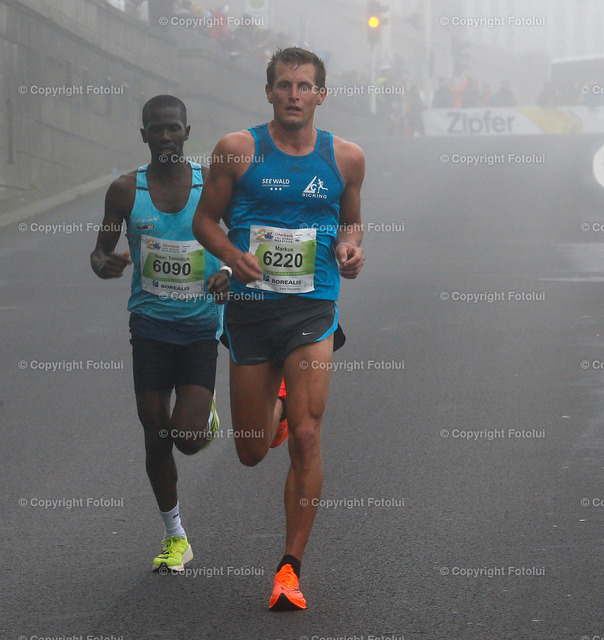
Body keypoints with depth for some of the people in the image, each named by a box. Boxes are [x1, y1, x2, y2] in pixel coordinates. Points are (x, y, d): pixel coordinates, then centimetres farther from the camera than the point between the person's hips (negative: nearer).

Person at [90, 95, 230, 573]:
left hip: (202, 325, -1)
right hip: (151, 325, 1)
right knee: (156, 439, 3)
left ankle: (205, 412, 27)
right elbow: (102, 253, 6)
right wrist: (104, 264, -19)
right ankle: (175, 537, 20)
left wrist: (231, 273, -15)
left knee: (188, 440, -11)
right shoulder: (126, 191, -2)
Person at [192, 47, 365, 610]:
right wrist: (234, 257, -14)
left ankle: (290, 568, -3)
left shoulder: (345, 158, 3)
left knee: (305, 438, -13)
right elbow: (205, 219, 5)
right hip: (250, 306, 1)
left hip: (313, 309, -1)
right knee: (251, 452, 10)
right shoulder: (238, 150, -2)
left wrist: (349, 248, -4)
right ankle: (275, 408, 49)